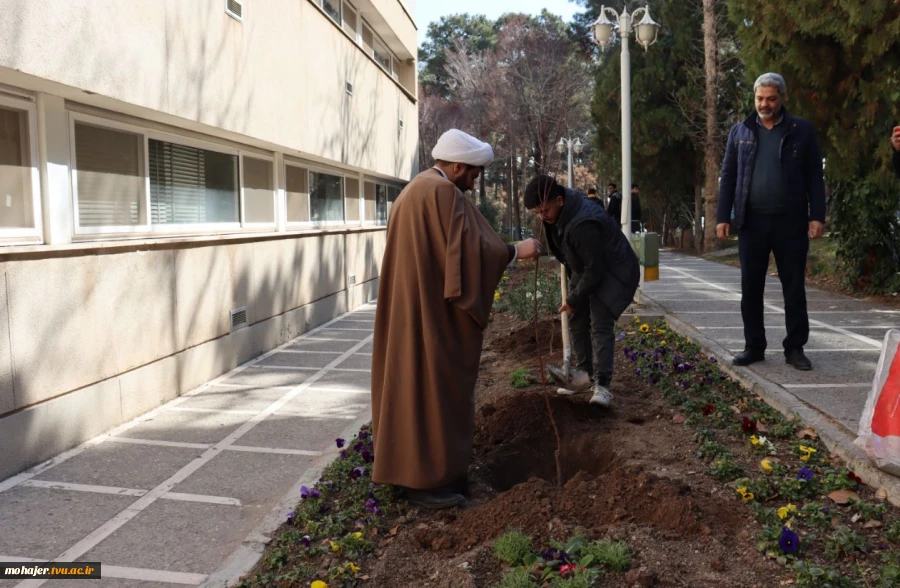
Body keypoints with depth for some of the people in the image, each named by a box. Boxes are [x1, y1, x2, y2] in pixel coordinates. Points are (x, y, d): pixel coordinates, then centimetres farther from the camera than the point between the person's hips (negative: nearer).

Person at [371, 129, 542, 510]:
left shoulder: (416, 189, 17)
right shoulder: (443, 192, -15)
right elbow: (469, 248, -21)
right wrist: (515, 250, -10)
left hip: (413, 308, 10)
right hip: (432, 311, -10)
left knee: (416, 382, 15)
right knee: (432, 386, -4)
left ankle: (415, 467, 25)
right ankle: (426, 480, 5)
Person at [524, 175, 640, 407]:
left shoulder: (583, 224, -37)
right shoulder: (561, 208, -9)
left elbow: (595, 270, -30)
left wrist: (573, 299, -18)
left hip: (611, 273, -9)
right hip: (585, 270, 9)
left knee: (600, 326, -16)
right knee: (577, 322, 10)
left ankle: (602, 385, -14)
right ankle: (584, 375, 21)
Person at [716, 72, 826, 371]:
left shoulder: (802, 131, 4)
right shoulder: (740, 132, 9)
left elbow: (814, 177, 2)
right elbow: (728, 176, 8)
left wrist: (817, 216, -6)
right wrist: (723, 216, 1)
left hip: (791, 222, -1)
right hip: (752, 221, 2)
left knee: (794, 287, 4)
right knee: (751, 288, 5)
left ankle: (795, 348, 13)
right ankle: (754, 346, 15)